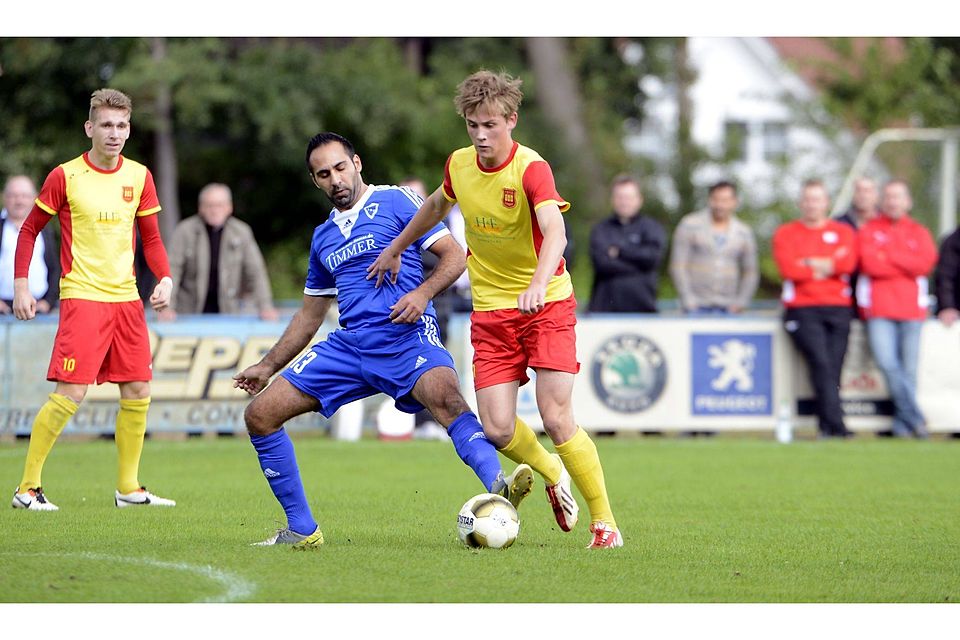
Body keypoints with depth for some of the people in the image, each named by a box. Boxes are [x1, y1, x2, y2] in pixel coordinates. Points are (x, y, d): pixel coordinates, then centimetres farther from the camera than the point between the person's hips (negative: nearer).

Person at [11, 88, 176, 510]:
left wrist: (164, 278, -1)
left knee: (138, 392, 6)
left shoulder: (139, 176, 7)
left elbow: (151, 238, 15)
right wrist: (21, 285, -3)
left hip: (126, 298, 5)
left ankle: (128, 488, 19)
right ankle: (27, 488, -4)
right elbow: (29, 230, 4)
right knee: (71, 393, -13)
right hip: (82, 296, -5)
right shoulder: (65, 177, -6)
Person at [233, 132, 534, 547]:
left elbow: (454, 256, -1)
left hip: (405, 337, -6)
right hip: (348, 345, 6)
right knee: (260, 415, -2)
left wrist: (422, 294, -18)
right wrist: (268, 366, 29)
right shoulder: (323, 237, 22)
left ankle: (497, 487, -56)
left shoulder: (395, 201, 5)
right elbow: (309, 316, 31)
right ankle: (302, 530, 4)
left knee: (446, 399, -37)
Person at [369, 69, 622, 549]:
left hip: (546, 305, -5)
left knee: (557, 420, -14)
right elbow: (437, 206, 25)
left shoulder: (530, 168, -18)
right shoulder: (459, 164, 1)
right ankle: (554, 477, 24)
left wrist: (539, 283, -53)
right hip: (491, 311, 5)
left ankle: (604, 521, 1)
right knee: (497, 429, -8)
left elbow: (555, 232, -35)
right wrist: (395, 250, 32)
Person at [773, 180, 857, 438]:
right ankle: (835, 424, -24)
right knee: (821, 364, -18)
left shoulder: (843, 231, 14)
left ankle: (826, 426, 2)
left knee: (833, 369, -4)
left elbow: (848, 263, -5)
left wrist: (811, 264, -5)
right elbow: (788, 269, -7)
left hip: (838, 309, 2)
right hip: (802, 309, -2)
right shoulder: (785, 233, 10)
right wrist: (828, 266, -2)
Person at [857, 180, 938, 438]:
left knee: (908, 368, -2)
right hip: (879, 311, -2)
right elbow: (870, 264, -5)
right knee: (887, 363, -17)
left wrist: (887, 256, -4)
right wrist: (908, 266, -1)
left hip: (911, 308, 2)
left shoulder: (919, 233, 16)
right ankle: (915, 417, -13)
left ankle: (902, 424, 3)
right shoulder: (868, 230, 11)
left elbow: (926, 262, -4)